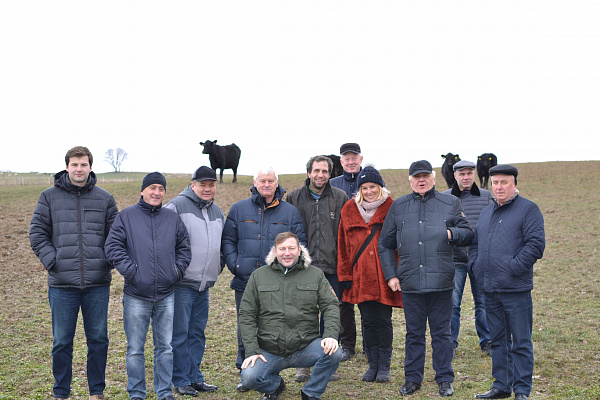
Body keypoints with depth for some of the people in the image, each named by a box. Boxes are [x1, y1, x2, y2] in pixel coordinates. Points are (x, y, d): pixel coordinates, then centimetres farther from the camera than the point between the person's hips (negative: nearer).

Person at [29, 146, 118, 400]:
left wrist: (108, 262, -3)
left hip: (98, 283, 1)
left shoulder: (105, 199, 8)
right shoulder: (49, 197, 5)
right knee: (62, 341, 5)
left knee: (98, 340, 7)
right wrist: (52, 261, -7)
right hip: (62, 284, -1)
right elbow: (37, 233, 4)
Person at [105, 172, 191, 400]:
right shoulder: (126, 216, 2)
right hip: (136, 296, -2)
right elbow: (113, 247, -3)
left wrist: (177, 270, 3)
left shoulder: (173, 218, 11)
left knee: (166, 347, 8)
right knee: (135, 349, 4)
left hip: (166, 296, 3)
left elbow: (184, 248, 17)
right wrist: (130, 271, -12)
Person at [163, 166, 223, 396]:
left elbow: (222, 243, 29)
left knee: (198, 333, 12)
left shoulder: (217, 212, 16)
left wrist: (218, 266, 19)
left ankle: (195, 377, 21)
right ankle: (180, 380, 6)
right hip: (181, 284, -7)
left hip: (205, 285, 7)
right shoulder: (177, 206, -8)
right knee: (179, 333, -3)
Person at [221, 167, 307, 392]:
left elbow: (300, 243, 7)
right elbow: (228, 240, 10)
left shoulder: (290, 212, 6)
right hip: (245, 282, 1)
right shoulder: (239, 210, 8)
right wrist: (234, 265, -3)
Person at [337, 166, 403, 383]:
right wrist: (345, 275, 4)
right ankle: (373, 364, 18)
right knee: (368, 321, 8)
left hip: (384, 275, -2)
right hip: (361, 276, 2)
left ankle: (384, 366, 12)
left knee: (384, 320, 2)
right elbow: (343, 245, 9)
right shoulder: (349, 210, 7)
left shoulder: (391, 209, 0)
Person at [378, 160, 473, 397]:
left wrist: (453, 234, -13)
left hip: (441, 282, -1)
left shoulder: (450, 204, 8)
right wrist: (391, 275, 7)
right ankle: (412, 379, 20)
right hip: (410, 282, 1)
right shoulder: (398, 207, 12)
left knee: (441, 332, 5)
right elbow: (385, 244, 15)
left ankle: (445, 379, 16)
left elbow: (468, 235, 9)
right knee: (414, 333, 9)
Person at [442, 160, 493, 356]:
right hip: (455, 259, -1)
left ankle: (486, 341, 23)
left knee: (483, 302, 9)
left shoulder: (486, 196, 6)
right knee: (452, 303, 2)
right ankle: (450, 343, 16)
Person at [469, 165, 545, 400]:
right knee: (498, 340, 14)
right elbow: (475, 243, 26)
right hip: (490, 289, 7)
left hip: (516, 288, -6)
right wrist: (474, 265, 9)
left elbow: (536, 244, -13)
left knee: (521, 343, 0)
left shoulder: (528, 209, -4)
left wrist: (513, 268, -16)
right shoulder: (486, 212, 17)